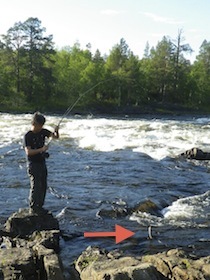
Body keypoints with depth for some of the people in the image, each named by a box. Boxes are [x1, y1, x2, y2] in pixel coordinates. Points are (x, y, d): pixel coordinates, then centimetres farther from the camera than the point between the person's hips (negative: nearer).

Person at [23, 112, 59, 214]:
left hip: (42, 163, 7)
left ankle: (39, 206, 22)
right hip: (33, 164, -7)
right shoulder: (28, 136, -15)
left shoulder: (43, 132, 4)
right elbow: (28, 152, -22)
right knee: (35, 186, -7)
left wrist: (56, 131, -16)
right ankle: (33, 208, 3)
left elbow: (55, 137, 5)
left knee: (43, 186, 11)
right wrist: (41, 149, -29)